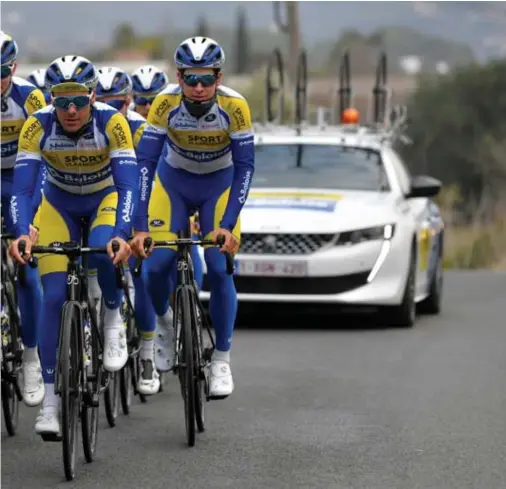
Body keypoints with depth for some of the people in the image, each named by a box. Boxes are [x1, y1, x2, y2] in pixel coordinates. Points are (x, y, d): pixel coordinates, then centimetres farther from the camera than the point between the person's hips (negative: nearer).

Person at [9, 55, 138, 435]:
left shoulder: (112, 123, -30)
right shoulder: (38, 126, -27)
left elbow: (129, 185, -35)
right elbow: (22, 188, -30)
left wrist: (122, 235, -50)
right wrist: (22, 234, -47)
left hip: (105, 199, -1)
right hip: (60, 204, 1)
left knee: (102, 250, -35)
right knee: (54, 297, -12)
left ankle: (114, 320, -5)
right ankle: (50, 400, -7)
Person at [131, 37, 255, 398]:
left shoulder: (234, 107, -29)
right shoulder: (165, 104, -28)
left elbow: (245, 166, -24)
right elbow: (145, 162, -27)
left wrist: (228, 225, -31)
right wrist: (139, 226, -32)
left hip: (219, 186, -1)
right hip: (173, 182, 1)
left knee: (220, 270, -12)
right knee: (157, 266, -14)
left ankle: (222, 361, 2)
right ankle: (162, 321, 20)